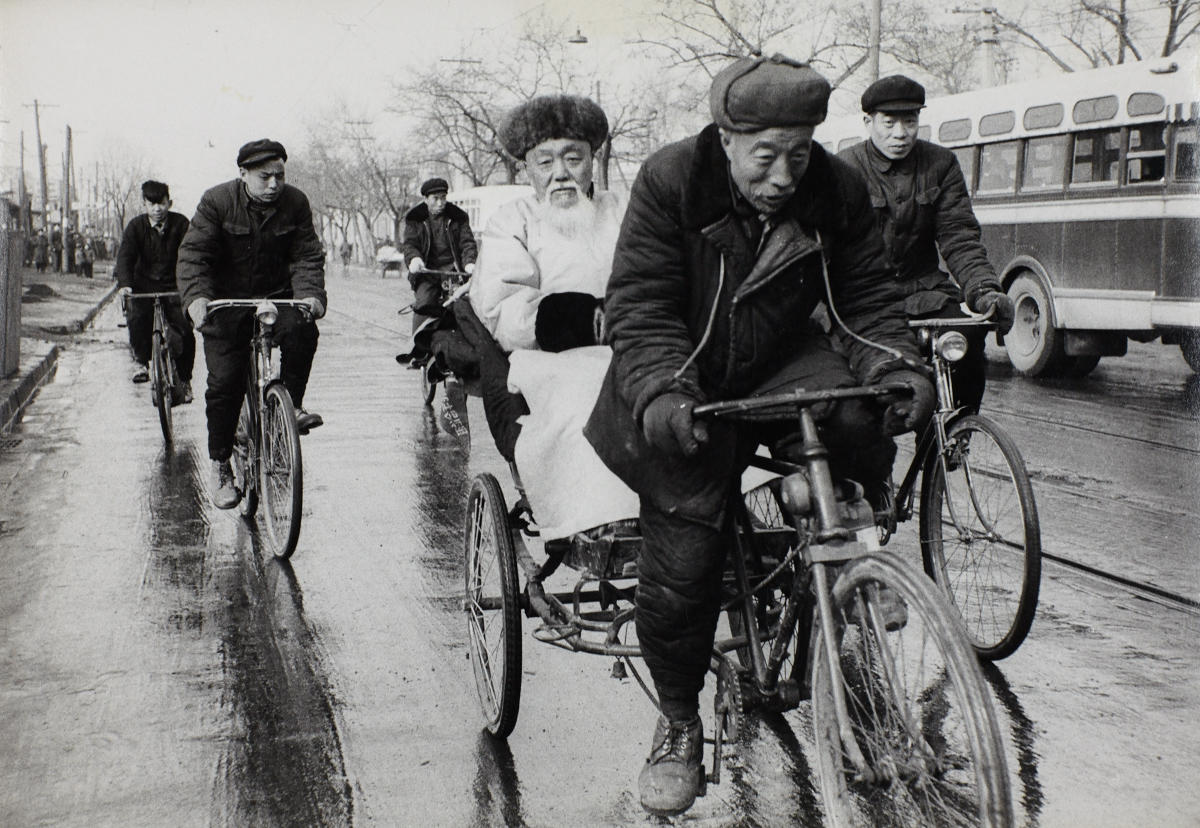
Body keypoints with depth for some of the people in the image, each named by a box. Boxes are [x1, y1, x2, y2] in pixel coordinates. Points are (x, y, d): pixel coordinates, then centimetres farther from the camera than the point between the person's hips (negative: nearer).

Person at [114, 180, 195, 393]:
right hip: (144, 285, 0)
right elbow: (125, 256, -13)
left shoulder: (180, 224, -6)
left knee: (185, 330, -13)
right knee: (138, 319, -26)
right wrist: (124, 284, -31)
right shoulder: (136, 226, -4)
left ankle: (184, 379, 4)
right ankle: (140, 359, 1)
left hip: (173, 287, 0)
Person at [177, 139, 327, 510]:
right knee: (225, 382, -8)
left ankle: (291, 406, -13)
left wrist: (310, 294, -26)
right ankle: (220, 466, 6)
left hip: (277, 297, 2)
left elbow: (307, 256, -6)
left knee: (302, 330, -31)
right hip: (227, 302, -2)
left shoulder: (295, 203, -3)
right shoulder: (216, 202, -10)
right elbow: (193, 253, -15)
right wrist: (196, 297, -33)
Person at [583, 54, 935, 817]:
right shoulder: (670, 183, -17)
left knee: (855, 414, -32)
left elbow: (868, 297, -3)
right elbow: (640, 306, -20)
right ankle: (679, 723, 17)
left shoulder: (837, 192, -8)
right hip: (689, 388, -2)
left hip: (782, 366, 2)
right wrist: (661, 394, -37)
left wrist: (898, 366, -23)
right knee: (681, 563, -5)